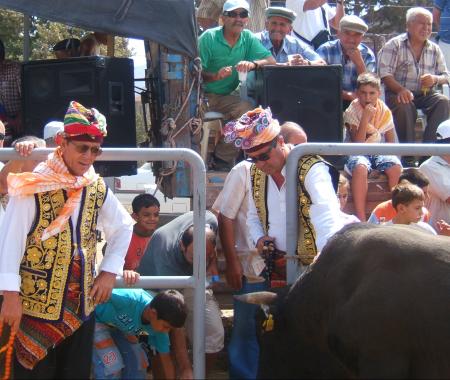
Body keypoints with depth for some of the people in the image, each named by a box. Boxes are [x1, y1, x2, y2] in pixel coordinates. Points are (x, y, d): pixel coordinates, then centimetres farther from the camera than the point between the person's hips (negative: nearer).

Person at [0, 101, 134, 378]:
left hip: (82, 303, 5)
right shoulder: (34, 186, -11)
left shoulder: (97, 187, 5)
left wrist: (109, 272, 9)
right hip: (36, 303, -5)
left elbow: (123, 227, 19)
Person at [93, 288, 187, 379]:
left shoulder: (159, 324, -20)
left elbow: (166, 360, -8)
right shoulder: (128, 300, -42)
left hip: (117, 326, 6)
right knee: (112, 365, -21)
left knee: (140, 364, -3)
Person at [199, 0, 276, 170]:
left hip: (226, 97, 4)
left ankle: (223, 158, -11)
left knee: (247, 108, -23)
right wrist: (216, 76, -31)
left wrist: (253, 64, -24)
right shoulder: (208, 38, -7)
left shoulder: (248, 38, 5)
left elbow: (271, 61, -4)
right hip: (204, 96, -4)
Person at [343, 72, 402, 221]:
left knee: (395, 166, -28)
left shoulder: (385, 111, 4)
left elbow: (391, 141, 9)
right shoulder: (351, 112, -7)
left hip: (380, 152, 3)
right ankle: (360, 218, -35)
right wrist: (366, 117, -23)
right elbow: (358, 143, -17)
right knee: (360, 167, -36)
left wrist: (388, 153, -12)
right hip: (358, 153, -3)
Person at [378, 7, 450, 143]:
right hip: (399, 93, -4)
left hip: (426, 94, 4)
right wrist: (401, 90, -29)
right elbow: (385, 74, -10)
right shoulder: (394, 45, 0)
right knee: (404, 107, -36)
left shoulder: (435, 49, 13)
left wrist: (435, 79, -11)